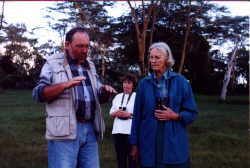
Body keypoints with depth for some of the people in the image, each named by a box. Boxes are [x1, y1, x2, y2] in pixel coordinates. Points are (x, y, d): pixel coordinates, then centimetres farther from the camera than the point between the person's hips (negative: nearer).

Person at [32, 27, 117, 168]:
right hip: (64, 130, -5)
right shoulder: (53, 63, 2)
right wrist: (65, 85, -19)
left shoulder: (90, 66, 18)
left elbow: (99, 98, 21)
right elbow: (38, 93, -5)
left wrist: (106, 92, -3)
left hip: (90, 129, 5)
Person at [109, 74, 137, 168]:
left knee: (131, 157, -5)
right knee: (120, 157, 10)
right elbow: (111, 113, 17)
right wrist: (116, 113, -4)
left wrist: (129, 114, -16)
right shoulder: (118, 97, 18)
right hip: (117, 131, 5)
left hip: (131, 131, -5)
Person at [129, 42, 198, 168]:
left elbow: (192, 113, 4)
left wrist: (175, 116, -15)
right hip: (149, 145, 1)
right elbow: (137, 115, 5)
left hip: (175, 145, -1)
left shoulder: (180, 81, -1)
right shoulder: (144, 83, 2)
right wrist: (135, 144, 4)